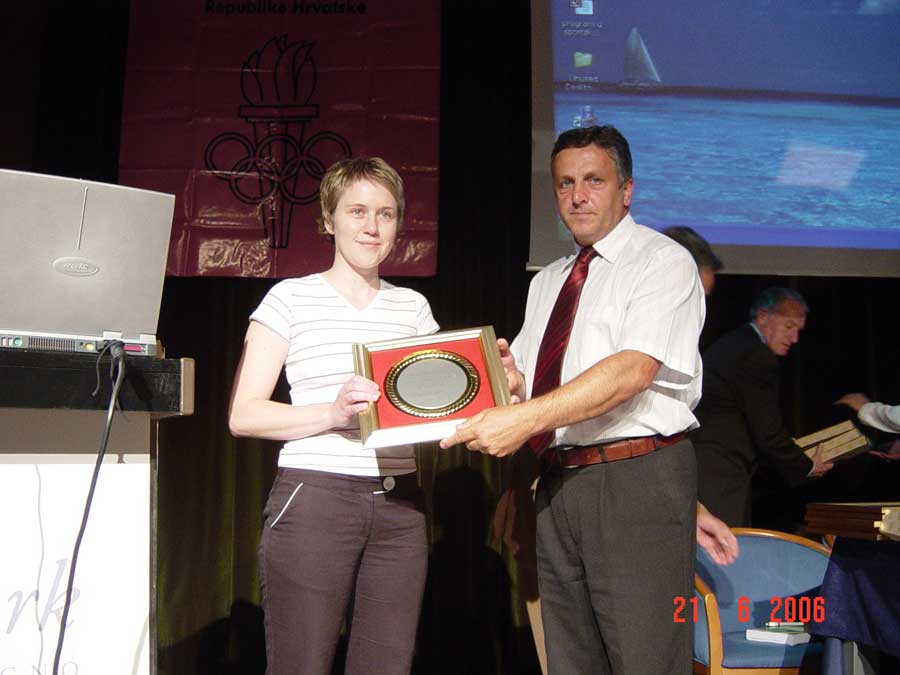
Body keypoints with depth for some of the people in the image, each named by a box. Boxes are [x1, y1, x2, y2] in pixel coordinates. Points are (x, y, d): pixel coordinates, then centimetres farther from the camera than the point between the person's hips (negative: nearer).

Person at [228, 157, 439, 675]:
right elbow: (244, 415, -3)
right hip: (315, 497, -4)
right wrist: (333, 412, -16)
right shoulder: (291, 298, 2)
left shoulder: (413, 306, 15)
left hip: (399, 503, 4)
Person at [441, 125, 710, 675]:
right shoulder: (547, 281, 19)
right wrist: (513, 380, -5)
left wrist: (527, 417, -29)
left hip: (638, 483, -7)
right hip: (558, 481, 7)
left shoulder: (663, 260, -4)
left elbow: (634, 368, -20)